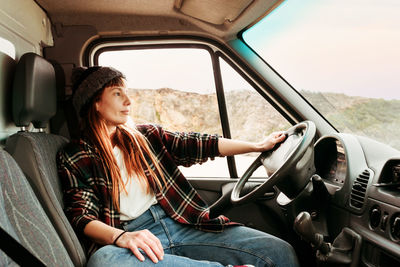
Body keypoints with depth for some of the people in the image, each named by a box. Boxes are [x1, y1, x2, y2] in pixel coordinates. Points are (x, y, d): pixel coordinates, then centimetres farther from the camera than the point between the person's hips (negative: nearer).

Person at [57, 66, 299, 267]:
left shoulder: (145, 136, 18)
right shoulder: (74, 158, 6)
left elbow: (195, 145, 13)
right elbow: (82, 216, -3)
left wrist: (258, 145, 9)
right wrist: (121, 237, -25)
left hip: (179, 223, 3)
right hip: (133, 234, -2)